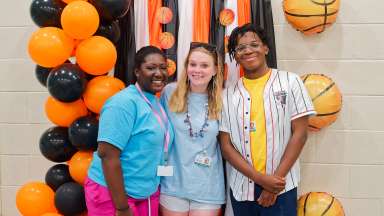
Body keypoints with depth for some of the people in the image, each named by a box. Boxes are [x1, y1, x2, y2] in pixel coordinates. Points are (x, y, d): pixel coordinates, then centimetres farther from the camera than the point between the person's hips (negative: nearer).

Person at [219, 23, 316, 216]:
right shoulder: (228, 95, 3)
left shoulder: (290, 82, 0)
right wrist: (259, 178, -10)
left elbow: (299, 133, -3)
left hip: (280, 186, -2)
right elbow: (226, 145, 0)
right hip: (241, 188, 2)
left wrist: (276, 177, -9)